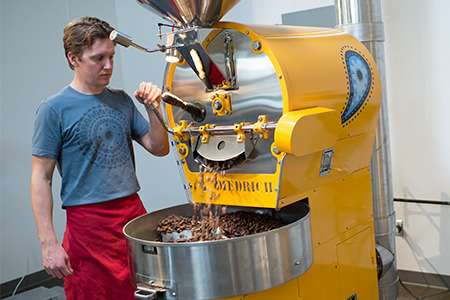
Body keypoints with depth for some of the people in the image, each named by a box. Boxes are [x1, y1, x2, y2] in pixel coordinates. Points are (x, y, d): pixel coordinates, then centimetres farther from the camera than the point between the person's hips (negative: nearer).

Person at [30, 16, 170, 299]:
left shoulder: (121, 100, 9)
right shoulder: (54, 109, -6)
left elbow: (159, 149, 10)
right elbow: (41, 179, -7)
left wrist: (153, 108, -6)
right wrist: (49, 243, -13)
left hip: (135, 213, 5)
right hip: (90, 224, -5)